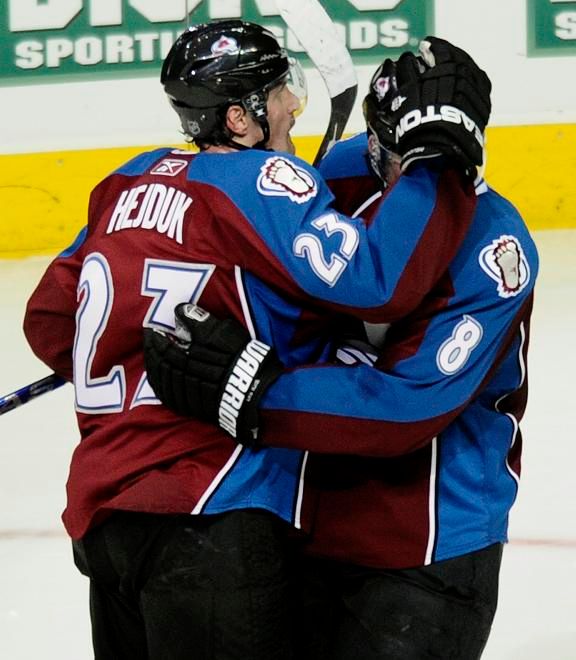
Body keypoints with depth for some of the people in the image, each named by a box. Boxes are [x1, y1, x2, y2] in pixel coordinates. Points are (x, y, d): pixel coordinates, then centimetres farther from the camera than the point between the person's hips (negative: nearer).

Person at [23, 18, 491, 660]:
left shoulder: (136, 179, 12)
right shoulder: (262, 180, -11)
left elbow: (49, 320, 18)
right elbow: (381, 279, -24)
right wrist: (439, 154, -13)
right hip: (209, 522, -9)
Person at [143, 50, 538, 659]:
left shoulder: (494, 248, -24)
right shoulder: (347, 172, -7)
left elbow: (411, 404, -31)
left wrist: (244, 390, -37)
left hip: (429, 545, -6)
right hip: (310, 515, 6)